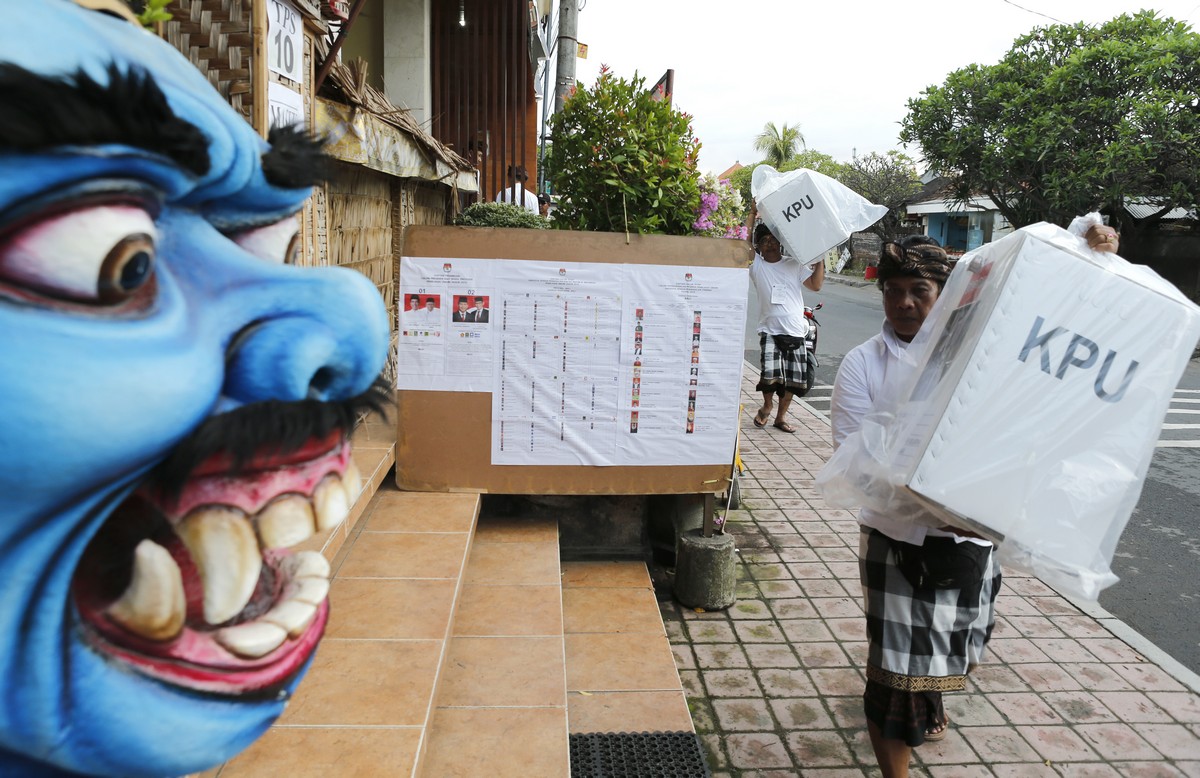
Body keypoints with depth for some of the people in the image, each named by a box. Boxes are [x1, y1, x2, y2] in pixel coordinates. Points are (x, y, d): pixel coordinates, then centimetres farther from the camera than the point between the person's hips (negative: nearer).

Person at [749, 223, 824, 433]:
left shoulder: (795, 264, 9)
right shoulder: (756, 264, 3)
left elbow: (816, 285, 5)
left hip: (795, 331, 3)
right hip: (770, 330, -3)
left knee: (793, 378, 5)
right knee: (769, 374, -16)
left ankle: (781, 416, 23)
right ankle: (767, 405, 16)